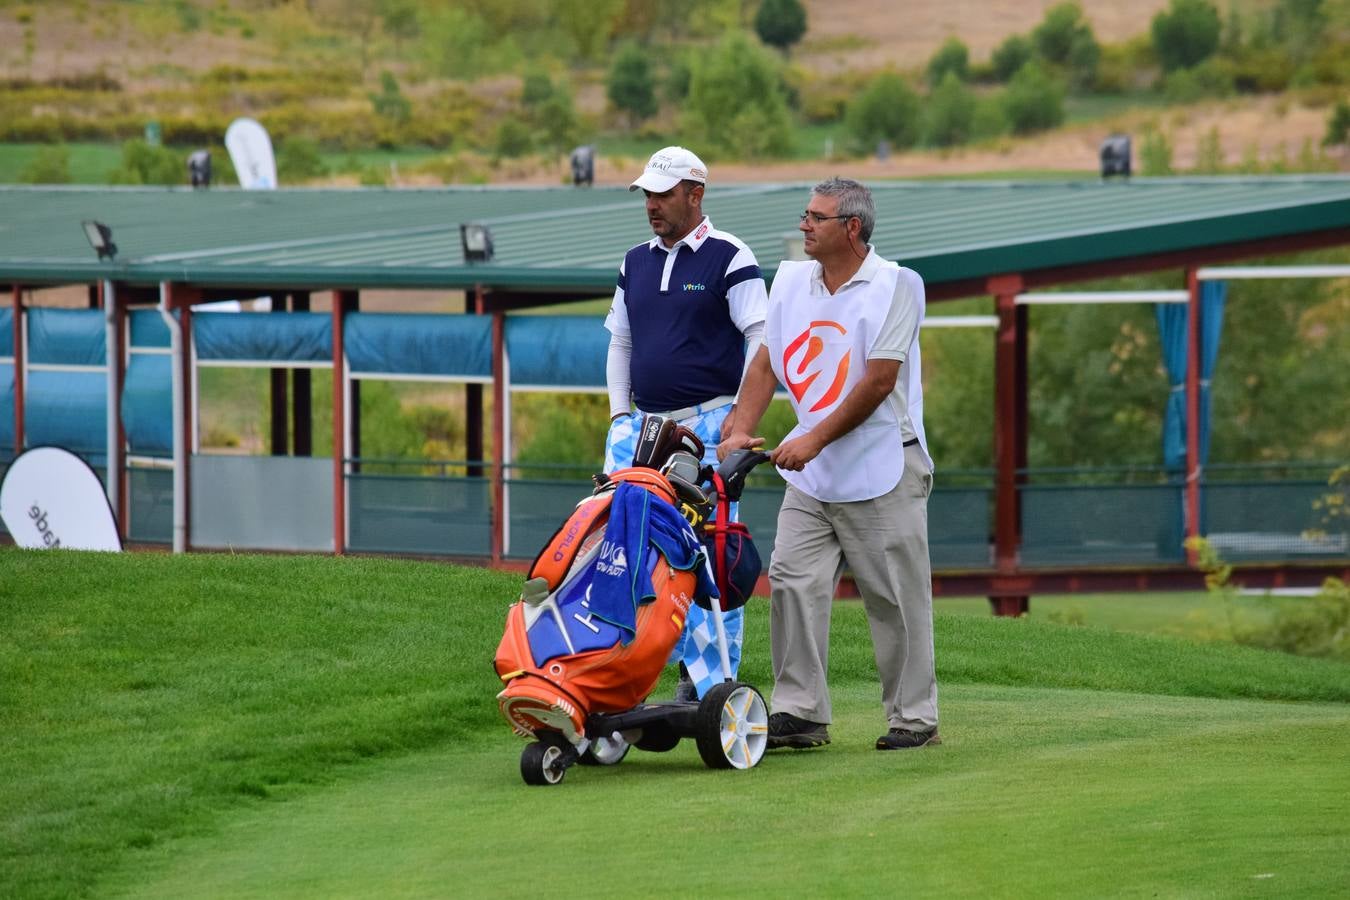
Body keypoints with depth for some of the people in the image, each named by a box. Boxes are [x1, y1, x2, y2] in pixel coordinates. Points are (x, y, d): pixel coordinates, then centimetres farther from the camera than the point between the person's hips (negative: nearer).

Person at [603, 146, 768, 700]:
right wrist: (620, 414, 12)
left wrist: (741, 416, -14)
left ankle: (715, 682, -6)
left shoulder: (730, 259, -3)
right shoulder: (636, 263, 15)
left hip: (710, 425, -6)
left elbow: (762, 340, -7)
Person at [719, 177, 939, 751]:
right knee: (792, 585, -3)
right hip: (809, 475, 6)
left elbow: (879, 381, -16)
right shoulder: (791, 281, 9)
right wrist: (740, 432, -5)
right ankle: (798, 714, 2)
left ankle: (914, 717, 8)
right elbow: (766, 362, 10)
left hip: (883, 471, -6)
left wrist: (815, 439, -19)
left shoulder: (895, 285, -10)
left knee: (897, 600, -1)